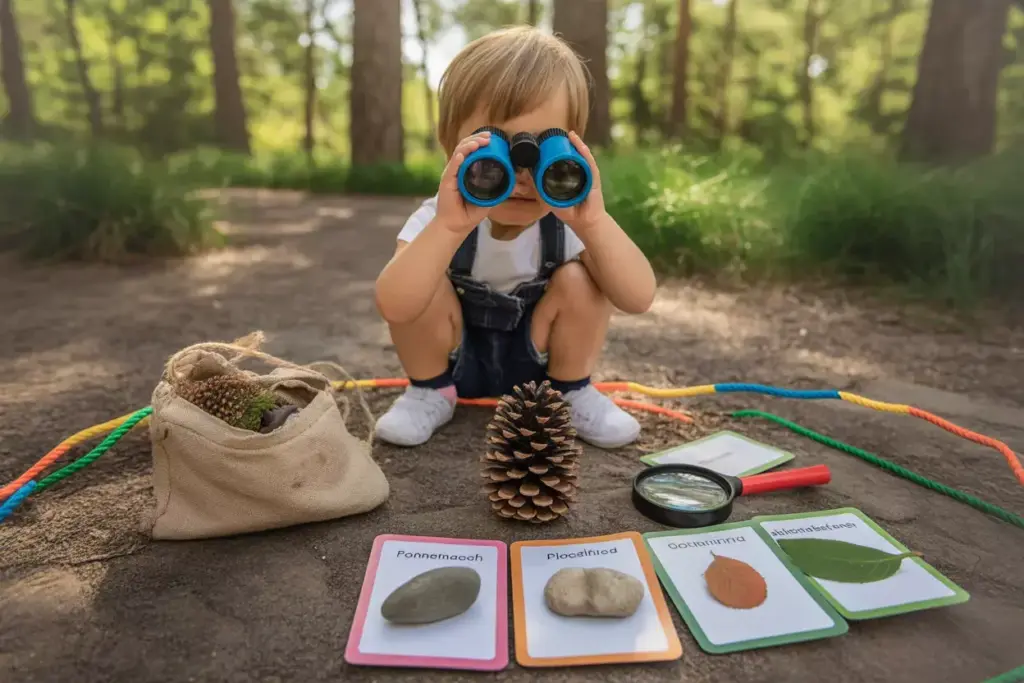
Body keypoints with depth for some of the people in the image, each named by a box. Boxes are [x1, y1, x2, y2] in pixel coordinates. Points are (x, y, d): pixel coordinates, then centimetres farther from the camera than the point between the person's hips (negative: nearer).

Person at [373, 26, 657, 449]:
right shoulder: (438, 219, -26)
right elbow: (394, 307, -43)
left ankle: (570, 392, 2)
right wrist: (448, 228, -58)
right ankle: (431, 391, 0)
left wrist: (593, 224, -51)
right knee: (429, 286, -29)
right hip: (453, 359, -1)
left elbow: (638, 300, -34)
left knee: (577, 280, -23)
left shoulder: (568, 223, -22)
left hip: (534, 363, 2)